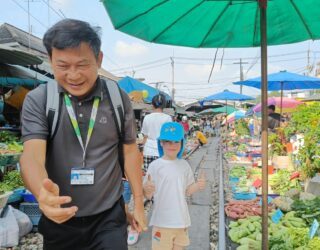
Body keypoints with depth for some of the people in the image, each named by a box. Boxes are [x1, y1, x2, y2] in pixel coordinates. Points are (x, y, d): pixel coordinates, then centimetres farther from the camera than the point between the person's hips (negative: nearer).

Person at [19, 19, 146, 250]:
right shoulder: (37, 101, -9)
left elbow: (130, 151, 1)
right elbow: (32, 155, -20)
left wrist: (138, 202, 4)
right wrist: (42, 193, -41)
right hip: (58, 219, 1)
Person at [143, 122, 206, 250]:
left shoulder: (184, 165, 2)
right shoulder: (155, 165, -12)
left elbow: (187, 191, 10)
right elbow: (148, 195, -11)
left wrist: (198, 185, -9)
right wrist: (146, 189, -33)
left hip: (181, 220, 4)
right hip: (162, 221, -4)